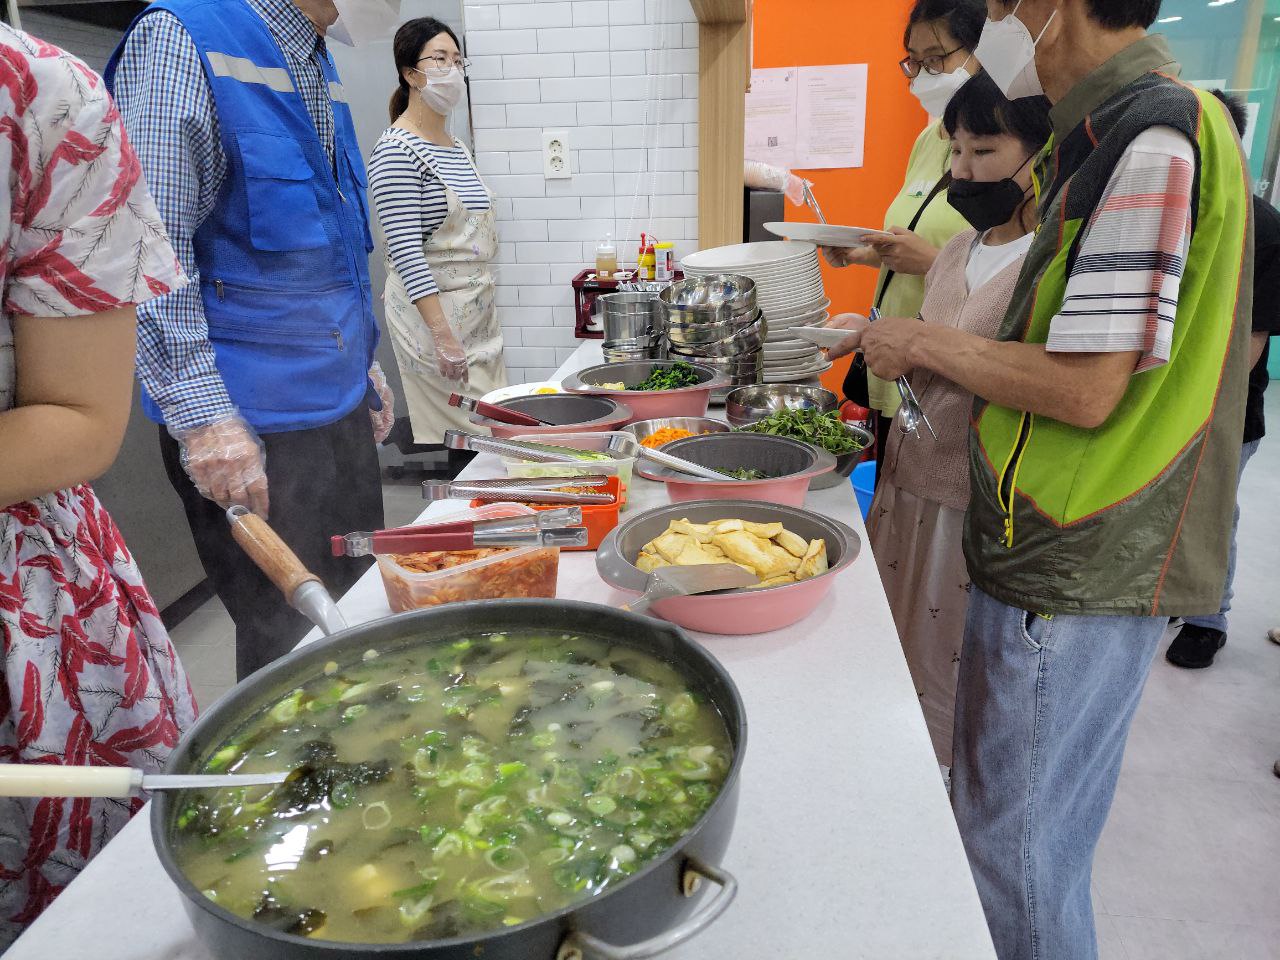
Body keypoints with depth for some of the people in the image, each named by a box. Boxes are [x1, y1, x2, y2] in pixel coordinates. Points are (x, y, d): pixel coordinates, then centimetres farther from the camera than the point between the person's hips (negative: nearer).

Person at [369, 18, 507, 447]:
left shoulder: (457, 149, 14)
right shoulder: (396, 150, -11)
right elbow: (406, 252, -19)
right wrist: (442, 335, -24)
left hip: (479, 307, 8)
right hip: (431, 310, -8)